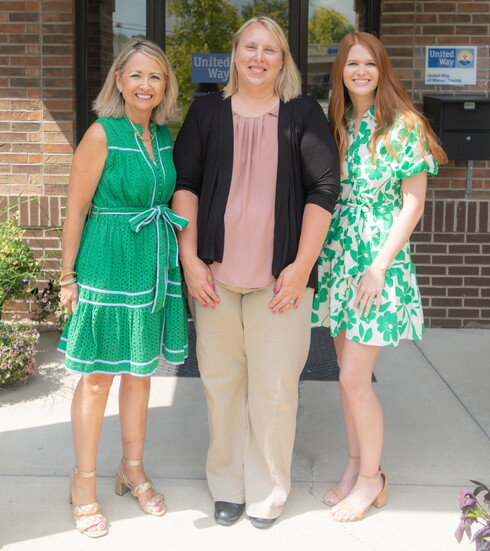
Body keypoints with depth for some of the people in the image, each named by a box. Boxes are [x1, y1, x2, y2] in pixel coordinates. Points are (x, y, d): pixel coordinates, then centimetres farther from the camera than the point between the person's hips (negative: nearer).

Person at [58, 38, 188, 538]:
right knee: (98, 376, 4)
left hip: (154, 266, 6)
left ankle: (133, 469, 32)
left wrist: (175, 261, 13)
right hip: (107, 265, -6)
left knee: (140, 370, 15)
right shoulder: (102, 134, -11)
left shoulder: (164, 137, 7)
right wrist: (68, 277, -9)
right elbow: (76, 209, -10)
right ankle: (84, 482, 19)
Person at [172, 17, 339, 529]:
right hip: (215, 274, 2)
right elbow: (184, 183, 7)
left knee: (274, 385, 0)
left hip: (281, 276, -1)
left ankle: (267, 491, 16)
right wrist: (189, 259, -2)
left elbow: (323, 188, -1)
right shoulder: (207, 111, 9)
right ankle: (228, 484, 23)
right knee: (221, 380, 7)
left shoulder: (303, 114, 5)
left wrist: (301, 266, -7)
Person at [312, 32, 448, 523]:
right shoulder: (334, 124, 8)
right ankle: (355, 465, 26)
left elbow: (413, 203, -9)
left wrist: (380, 266, -14)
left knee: (354, 377, -7)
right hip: (337, 258, 5)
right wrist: (320, 257, 4)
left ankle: (371, 477, 12)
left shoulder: (404, 126, -7)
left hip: (379, 264, -5)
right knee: (348, 371, 11)